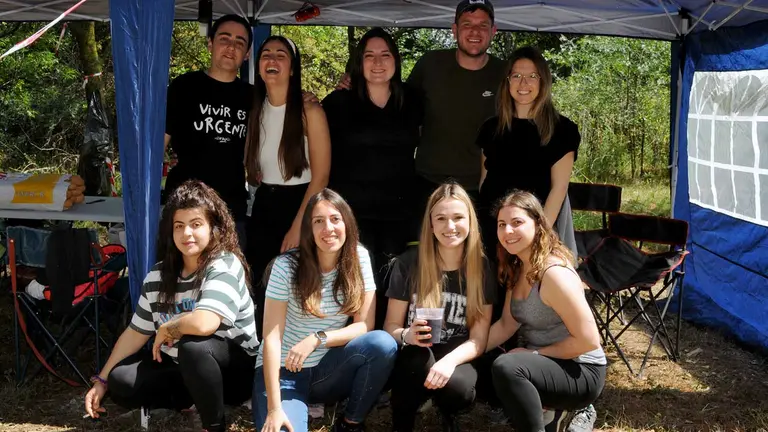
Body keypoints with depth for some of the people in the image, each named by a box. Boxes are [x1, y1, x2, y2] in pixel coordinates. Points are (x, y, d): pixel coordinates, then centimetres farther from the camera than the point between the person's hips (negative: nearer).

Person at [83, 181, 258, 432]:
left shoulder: (224, 266, -21)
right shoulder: (158, 276, 1)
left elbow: (204, 324, -36)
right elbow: (136, 332, 8)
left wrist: (165, 330, -17)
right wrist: (102, 380, 5)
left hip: (233, 370, -6)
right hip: (183, 369, 6)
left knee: (192, 344, -36)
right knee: (120, 382, -13)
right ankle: (191, 399, 7)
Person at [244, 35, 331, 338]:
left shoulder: (310, 112, -12)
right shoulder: (255, 111, 6)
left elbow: (321, 176, -14)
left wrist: (298, 226, -16)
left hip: (299, 206, -5)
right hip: (263, 209, 5)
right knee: (262, 294, 9)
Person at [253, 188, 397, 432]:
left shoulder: (359, 258, -4)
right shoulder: (286, 266, -13)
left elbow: (365, 325, -6)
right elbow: (272, 338, -17)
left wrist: (317, 339, -23)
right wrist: (274, 409, -24)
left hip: (328, 371, 4)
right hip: (283, 372, -3)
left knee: (383, 343, -24)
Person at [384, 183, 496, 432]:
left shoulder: (481, 269, -1)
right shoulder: (408, 264, -3)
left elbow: (478, 340, -4)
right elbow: (391, 326, 2)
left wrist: (449, 360, -25)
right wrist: (406, 335, -23)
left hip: (457, 360, 1)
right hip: (415, 361, -1)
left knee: (459, 387, -34)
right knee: (419, 356, -36)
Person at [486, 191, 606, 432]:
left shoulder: (554, 273, -25)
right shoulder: (517, 268, 3)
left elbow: (588, 340, -24)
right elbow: (506, 325, 3)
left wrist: (534, 353, -15)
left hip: (580, 372, -9)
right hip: (547, 365, 10)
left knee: (506, 367, -32)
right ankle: (547, 409, 17)